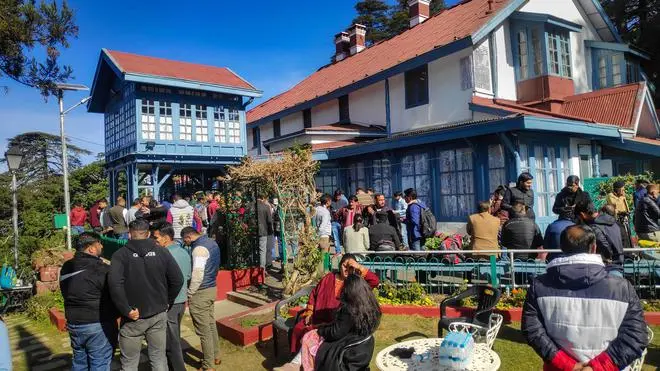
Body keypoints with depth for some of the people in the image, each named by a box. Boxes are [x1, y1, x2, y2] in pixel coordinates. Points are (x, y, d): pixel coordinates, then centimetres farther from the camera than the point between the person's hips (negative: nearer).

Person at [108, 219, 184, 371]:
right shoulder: (162, 252, 0)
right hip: (158, 314, 3)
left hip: (133, 317, -2)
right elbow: (178, 280, -2)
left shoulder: (121, 254, -8)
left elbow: (114, 283, -24)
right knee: (159, 358, 14)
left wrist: (127, 310, -16)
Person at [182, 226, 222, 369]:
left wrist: (189, 294, -13)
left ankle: (208, 365, 12)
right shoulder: (212, 242, 8)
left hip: (200, 292, -9)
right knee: (211, 325, 19)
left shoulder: (199, 248, -20)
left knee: (204, 330, 2)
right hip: (212, 289, 9)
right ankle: (216, 356, 31)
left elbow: (197, 274, -23)